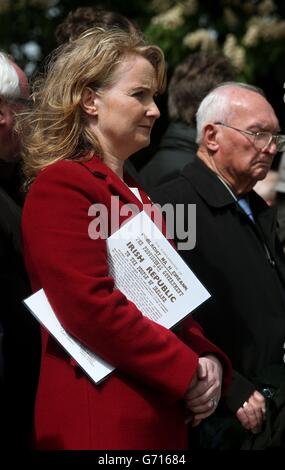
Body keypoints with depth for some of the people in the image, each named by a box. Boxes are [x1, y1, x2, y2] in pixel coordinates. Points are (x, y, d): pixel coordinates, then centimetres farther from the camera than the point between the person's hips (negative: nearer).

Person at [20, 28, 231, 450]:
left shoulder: (131, 193, 17)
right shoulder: (61, 185, -12)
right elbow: (91, 307, -21)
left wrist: (206, 357, -1)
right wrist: (187, 373, -15)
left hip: (158, 414, 9)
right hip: (102, 418, -9)